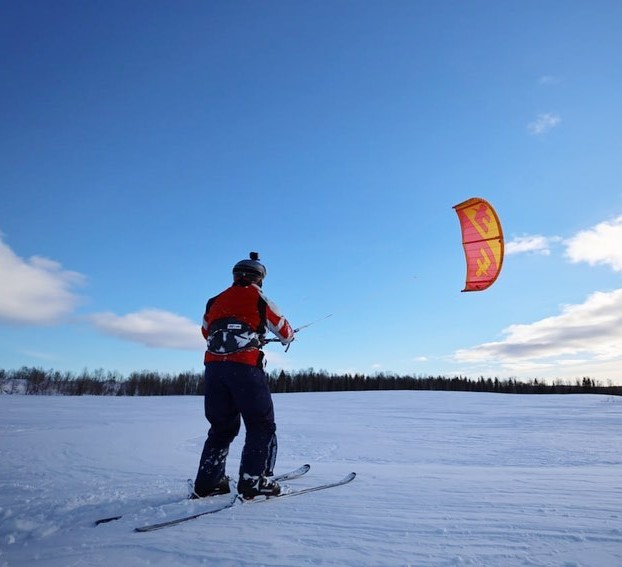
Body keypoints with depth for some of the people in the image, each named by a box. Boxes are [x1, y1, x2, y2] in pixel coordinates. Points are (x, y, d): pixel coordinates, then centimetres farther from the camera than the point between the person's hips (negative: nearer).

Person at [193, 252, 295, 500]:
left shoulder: (215, 301, 16)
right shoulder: (259, 299, 4)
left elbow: (206, 331, 29)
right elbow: (284, 330, 12)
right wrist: (288, 338, 35)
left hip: (213, 366, 6)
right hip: (245, 366, -5)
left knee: (222, 426, 18)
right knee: (261, 425, 7)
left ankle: (207, 482, 20)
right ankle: (253, 480, 1)